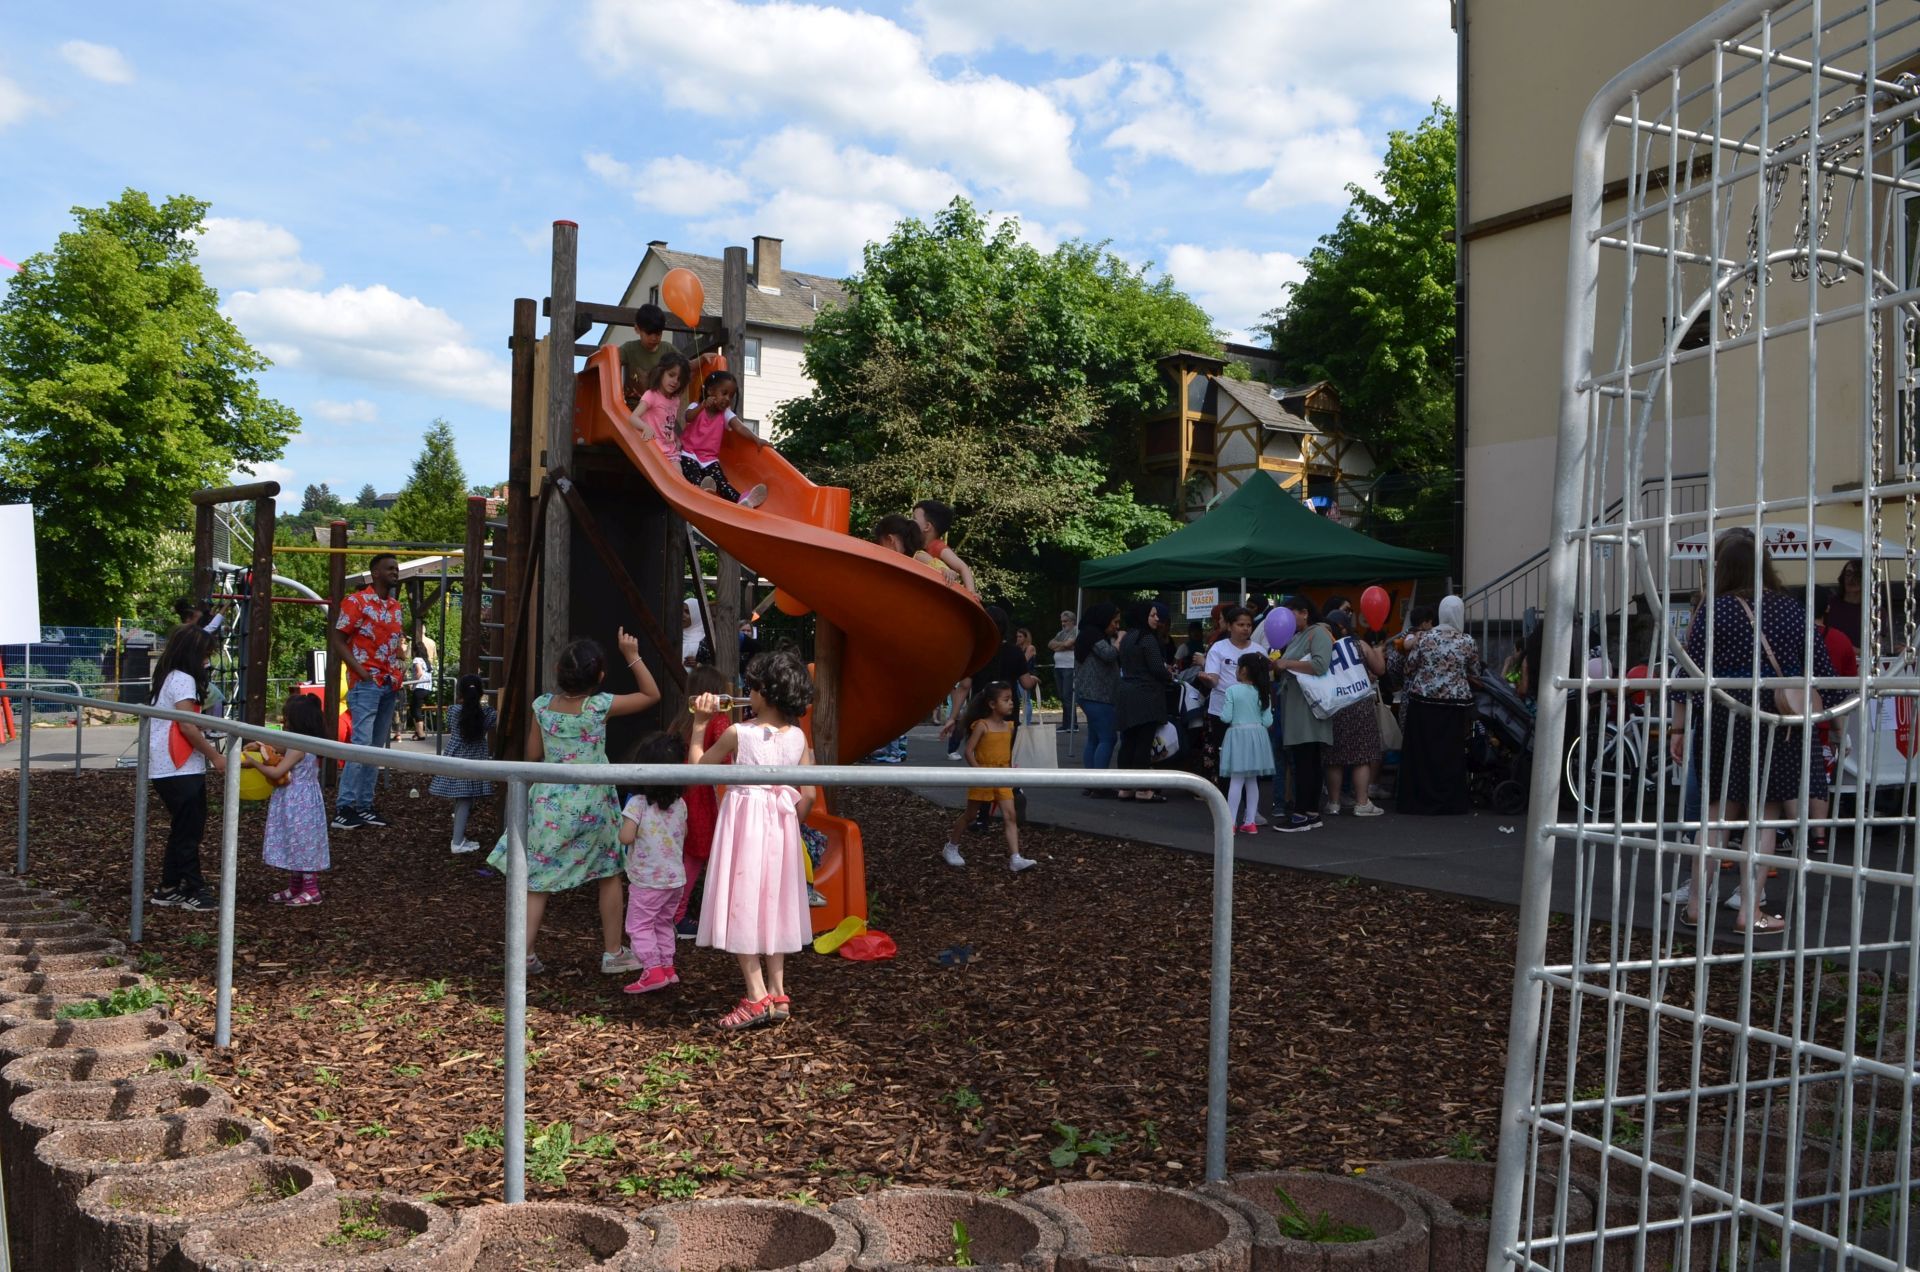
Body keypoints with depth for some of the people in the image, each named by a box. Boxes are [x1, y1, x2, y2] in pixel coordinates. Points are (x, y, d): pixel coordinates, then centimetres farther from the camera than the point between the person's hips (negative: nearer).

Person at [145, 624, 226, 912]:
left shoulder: (169, 677, 17)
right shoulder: (183, 680, -13)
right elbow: (187, 726, -19)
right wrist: (214, 756, -13)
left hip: (166, 770, 10)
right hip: (181, 771, -10)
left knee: (183, 828, 15)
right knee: (189, 830, -3)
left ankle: (169, 888, 20)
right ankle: (194, 890, 2)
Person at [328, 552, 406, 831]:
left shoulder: (396, 605, 15)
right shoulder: (356, 602, -6)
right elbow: (337, 641, -8)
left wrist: (400, 669, 9)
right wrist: (360, 671, -16)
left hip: (390, 685, 8)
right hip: (366, 683, -8)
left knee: (376, 747, 9)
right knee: (362, 743, -16)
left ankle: (364, 805, 14)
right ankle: (344, 807, -13)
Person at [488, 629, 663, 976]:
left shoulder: (542, 705, -5)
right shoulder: (601, 706, -13)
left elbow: (532, 755, 4)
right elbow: (652, 694, -2)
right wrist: (632, 656, -2)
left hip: (549, 803, 2)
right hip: (592, 804, -2)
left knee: (537, 879, 9)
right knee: (610, 875, 14)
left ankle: (526, 954, 7)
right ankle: (613, 952, 21)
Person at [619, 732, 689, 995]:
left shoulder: (638, 804, -17)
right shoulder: (680, 804, 1)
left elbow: (626, 837, -23)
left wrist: (622, 826, -3)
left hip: (647, 880, -6)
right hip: (676, 877, 6)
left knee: (639, 925, 3)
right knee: (663, 923, 21)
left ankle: (653, 970, -7)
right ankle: (667, 966, 23)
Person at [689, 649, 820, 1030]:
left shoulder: (738, 733, -13)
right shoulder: (799, 738, -1)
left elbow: (697, 767, 0)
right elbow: (808, 796, -1)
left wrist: (699, 724, 5)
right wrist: (788, 825, 14)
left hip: (744, 823, -5)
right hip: (781, 826, 5)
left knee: (742, 906, 1)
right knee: (773, 905, 14)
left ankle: (757, 997, -5)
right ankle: (778, 994, 18)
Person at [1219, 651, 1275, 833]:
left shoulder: (1232, 690, -9)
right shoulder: (1262, 693, 3)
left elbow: (1226, 717, -11)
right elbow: (1268, 721, 0)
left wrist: (1221, 713, 10)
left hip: (1238, 734, -4)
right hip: (1257, 736, 4)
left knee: (1236, 780, -4)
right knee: (1252, 781, 11)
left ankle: (1230, 823, -6)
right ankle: (1250, 822, 13)